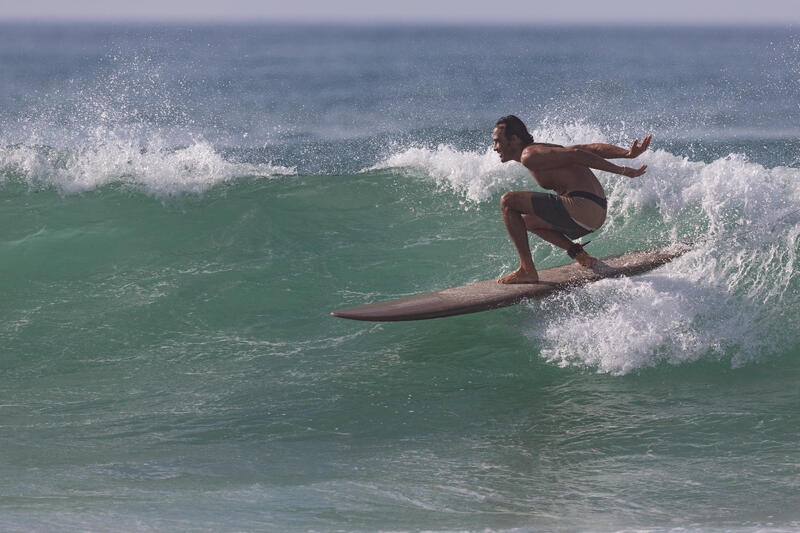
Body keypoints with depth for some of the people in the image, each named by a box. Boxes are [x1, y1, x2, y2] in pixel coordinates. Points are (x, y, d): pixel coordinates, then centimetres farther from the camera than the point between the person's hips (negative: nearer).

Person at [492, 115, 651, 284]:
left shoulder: (530, 155, -7)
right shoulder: (545, 150, 23)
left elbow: (575, 154, -14)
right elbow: (592, 149, 14)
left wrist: (621, 170, -15)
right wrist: (629, 154, 3)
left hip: (582, 206, -10)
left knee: (508, 202, -6)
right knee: (526, 220, 29)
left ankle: (527, 270, -7)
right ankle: (578, 252, 15)